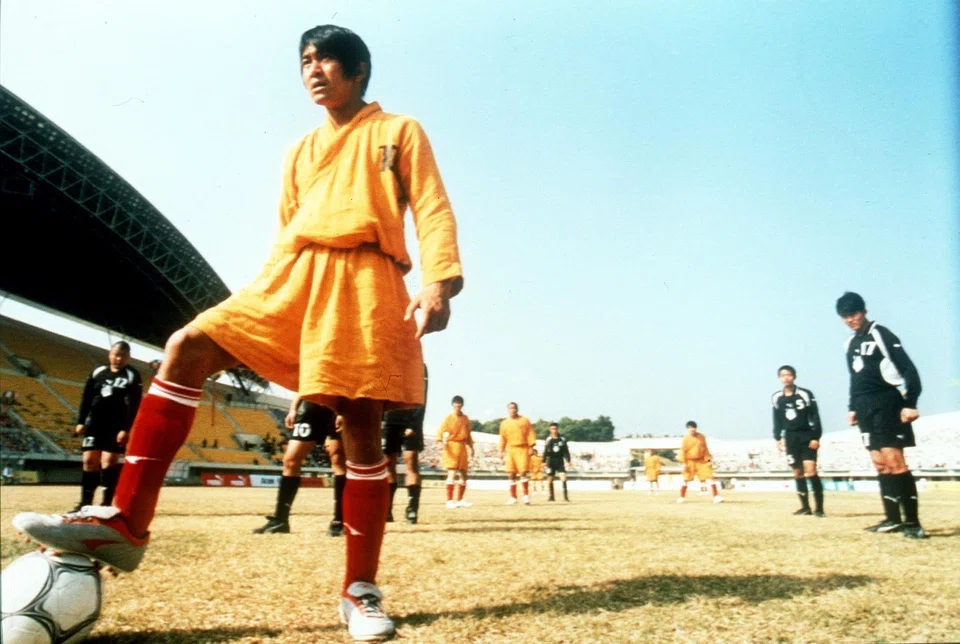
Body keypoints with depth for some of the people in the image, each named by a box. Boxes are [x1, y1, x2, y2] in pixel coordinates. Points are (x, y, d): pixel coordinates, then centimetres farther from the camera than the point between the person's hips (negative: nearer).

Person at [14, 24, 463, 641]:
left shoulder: (399, 131, 12)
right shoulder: (300, 151, 26)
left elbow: (433, 210, 1)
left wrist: (439, 282, -15)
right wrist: (270, 297, 14)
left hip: (365, 281, -4)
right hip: (293, 277, 5)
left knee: (362, 426, -8)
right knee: (187, 347, -15)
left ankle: (361, 593, 3)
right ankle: (127, 523, -14)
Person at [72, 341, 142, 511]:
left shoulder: (132, 376, -4)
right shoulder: (98, 372, 10)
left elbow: (134, 405, -10)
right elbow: (86, 398, 12)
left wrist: (126, 429, -18)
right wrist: (81, 421, 5)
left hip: (117, 428, -5)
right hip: (95, 424, 5)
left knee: (109, 461, -9)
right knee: (89, 460, 5)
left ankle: (107, 503, -3)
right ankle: (85, 502, 13)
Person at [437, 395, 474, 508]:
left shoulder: (465, 418, 12)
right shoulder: (448, 418, -4)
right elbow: (441, 432, -10)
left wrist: (471, 447, 16)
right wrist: (443, 441, -28)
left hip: (462, 448, 6)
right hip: (451, 447, -6)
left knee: (463, 474, 8)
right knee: (452, 474, -12)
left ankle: (459, 500, 18)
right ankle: (449, 500, -9)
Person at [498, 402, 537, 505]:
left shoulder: (524, 420, 3)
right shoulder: (504, 423, 11)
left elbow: (531, 434, -1)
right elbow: (502, 438, 14)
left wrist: (531, 447, -9)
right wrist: (501, 451, 9)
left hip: (523, 449, -3)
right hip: (510, 450, 3)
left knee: (523, 472, -11)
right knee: (511, 474, 3)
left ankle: (526, 495, 0)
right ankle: (513, 497, 11)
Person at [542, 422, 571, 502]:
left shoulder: (562, 440, 2)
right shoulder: (548, 440, 1)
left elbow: (566, 451, 6)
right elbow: (545, 452, 2)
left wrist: (568, 461, -1)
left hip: (560, 461, 0)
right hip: (551, 461, 0)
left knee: (563, 477, -12)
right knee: (550, 479, 4)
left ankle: (565, 496, -8)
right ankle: (551, 496, 16)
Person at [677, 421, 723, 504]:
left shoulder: (701, 437, 3)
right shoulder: (685, 439, -4)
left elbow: (705, 449, 7)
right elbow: (683, 451, -4)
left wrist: (708, 459, 0)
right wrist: (684, 463, -10)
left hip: (702, 461, 2)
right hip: (690, 462, -2)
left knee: (709, 477, -8)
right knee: (686, 480, 4)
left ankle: (716, 496, -6)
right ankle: (681, 497, 18)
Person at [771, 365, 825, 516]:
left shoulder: (805, 394, -7)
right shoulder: (777, 397, 5)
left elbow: (815, 417, -6)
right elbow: (777, 420, 14)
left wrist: (816, 437, -11)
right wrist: (777, 438, 10)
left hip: (807, 436, -4)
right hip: (790, 438, 4)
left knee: (810, 471, -13)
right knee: (797, 472, 5)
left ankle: (819, 508, -7)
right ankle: (805, 506, 13)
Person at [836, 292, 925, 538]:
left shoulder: (881, 334, -7)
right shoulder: (851, 343, 16)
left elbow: (909, 369, -11)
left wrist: (910, 403, -18)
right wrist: (853, 407, 19)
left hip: (887, 403, -7)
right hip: (866, 408, 8)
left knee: (893, 460, -13)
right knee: (879, 462, 6)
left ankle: (912, 522, -10)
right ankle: (893, 519, 11)